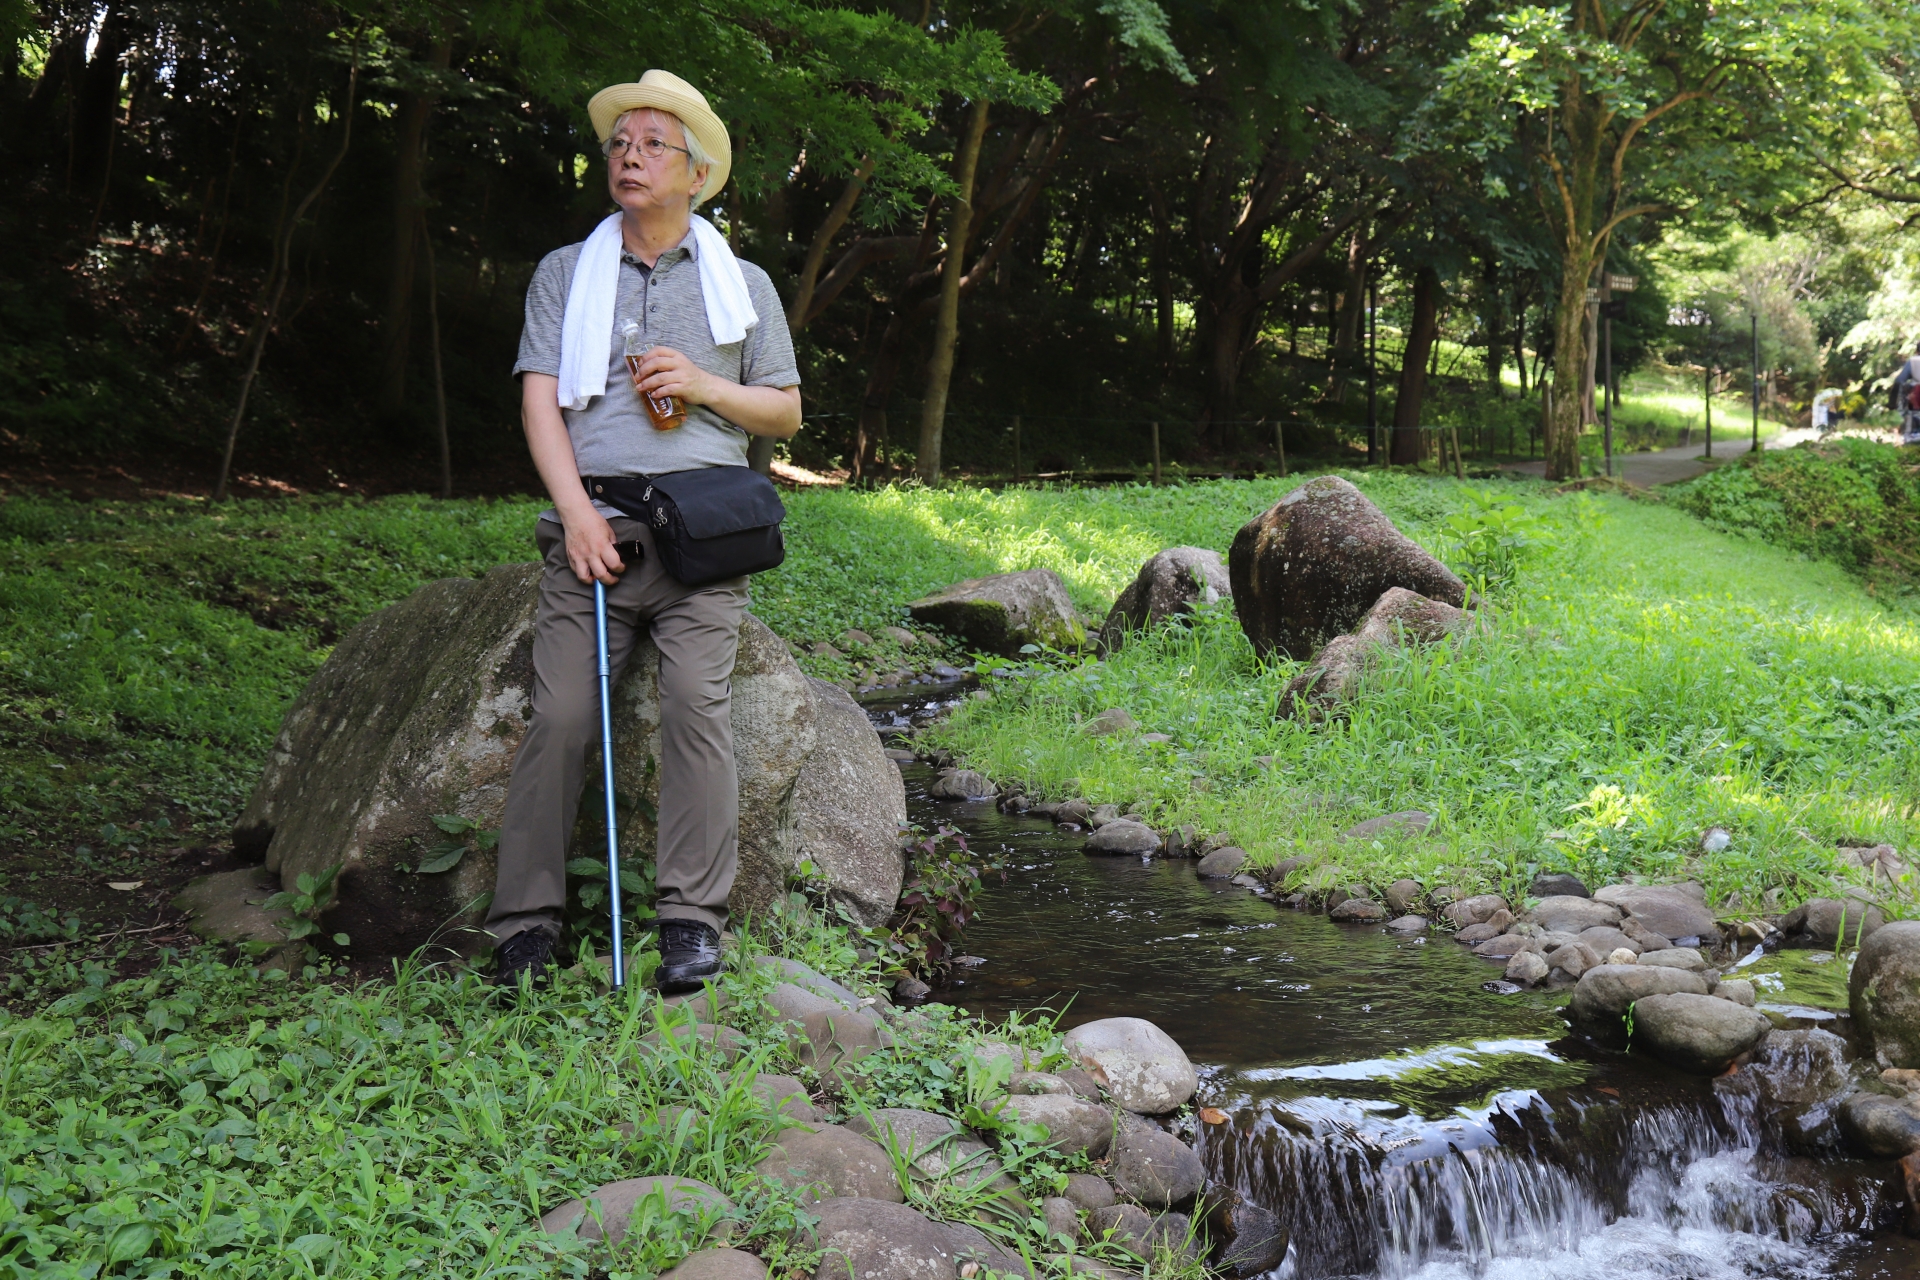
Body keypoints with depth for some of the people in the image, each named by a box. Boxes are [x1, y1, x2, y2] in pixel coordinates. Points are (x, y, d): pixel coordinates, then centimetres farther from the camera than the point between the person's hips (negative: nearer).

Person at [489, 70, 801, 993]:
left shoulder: (742, 284, 18)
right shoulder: (565, 274, 18)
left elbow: (786, 412, 18)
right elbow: (539, 398, 6)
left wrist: (705, 386, -3)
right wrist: (576, 514, -8)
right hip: (594, 527, 0)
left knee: (697, 702, -18)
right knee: (558, 715, -11)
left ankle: (692, 921, -13)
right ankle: (526, 925, -5)